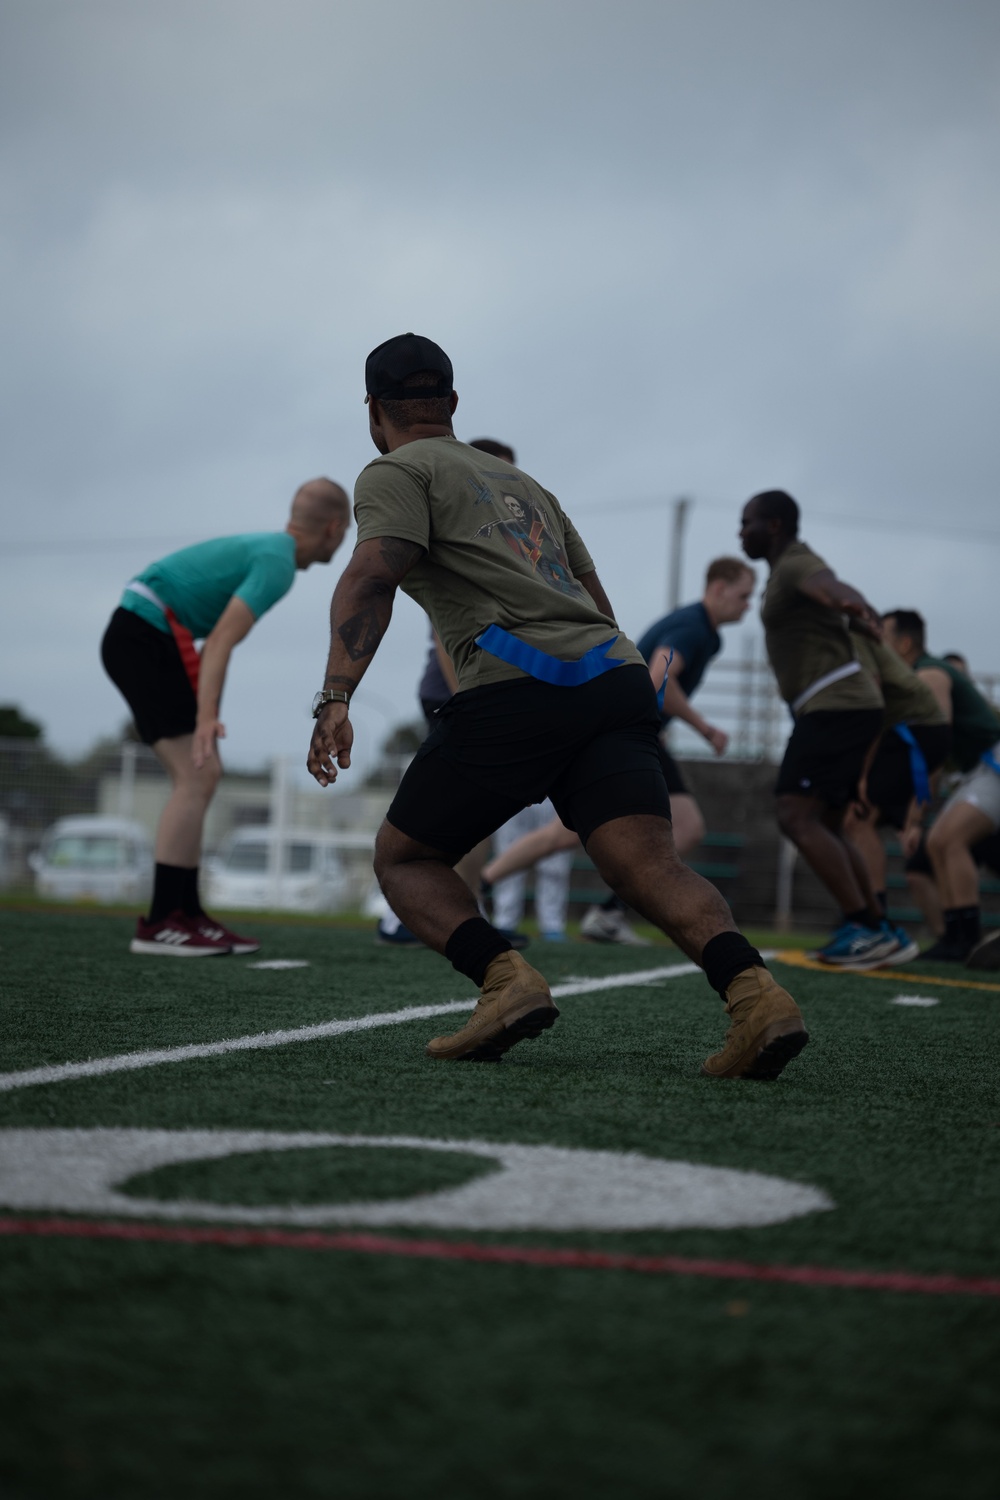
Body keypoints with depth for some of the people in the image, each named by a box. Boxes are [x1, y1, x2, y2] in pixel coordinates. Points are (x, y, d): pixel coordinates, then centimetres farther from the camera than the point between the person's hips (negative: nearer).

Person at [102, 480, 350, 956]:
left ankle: (186, 914, 7)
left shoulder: (265, 547, 19)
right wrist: (206, 718, -31)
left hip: (131, 637, 10)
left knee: (197, 777, 9)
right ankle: (160, 924, -16)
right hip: (148, 636, -10)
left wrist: (205, 712, 28)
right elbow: (221, 642, -23)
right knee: (197, 776, -13)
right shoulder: (277, 563, -12)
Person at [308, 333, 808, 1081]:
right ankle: (753, 991, -36)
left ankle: (507, 980, -16)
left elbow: (372, 578, -9)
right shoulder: (520, 480, 34)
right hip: (617, 676, 6)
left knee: (405, 860, 9)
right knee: (652, 868, -9)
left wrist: (336, 698, -20)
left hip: (519, 687, -6)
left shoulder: (397, 473, 11)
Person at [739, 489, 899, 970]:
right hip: (845, 708, 11)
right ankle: (876, 933, 12)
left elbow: (833, 587, -37)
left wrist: (855, 606, -60)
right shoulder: (790, 568, 21)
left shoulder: (797, 565, -11)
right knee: (824, 829, 12)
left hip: (835, 706, -11)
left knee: (796, 818, -17)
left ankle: (867, 928, -20)